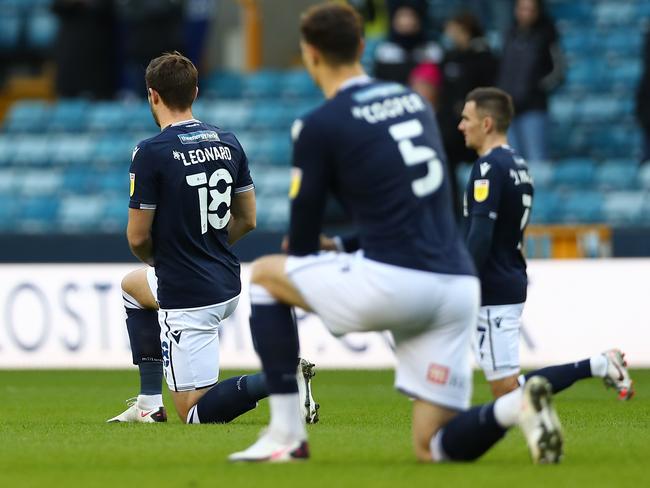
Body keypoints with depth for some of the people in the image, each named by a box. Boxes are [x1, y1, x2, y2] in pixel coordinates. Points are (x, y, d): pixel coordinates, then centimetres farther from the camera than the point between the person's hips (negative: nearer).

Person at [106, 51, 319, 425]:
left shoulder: (151, 153, -17)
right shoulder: (228, 143, 4)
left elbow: (138, 238, -12)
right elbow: (248, 220, 11)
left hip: (187, 300, -8)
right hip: (228, 285, 8)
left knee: (194, 412, 2)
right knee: (132, 286, 34)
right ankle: (150, 404, 26)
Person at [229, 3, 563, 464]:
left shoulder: (319, 126, -1)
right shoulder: (415, 101, 19)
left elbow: (302, 240, 5)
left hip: (394, 286, -6)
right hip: (459, 284, 6)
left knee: (263, 273, 19)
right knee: (433, 448, 11)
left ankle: (286, 434, 11)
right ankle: (515, 405, -19)